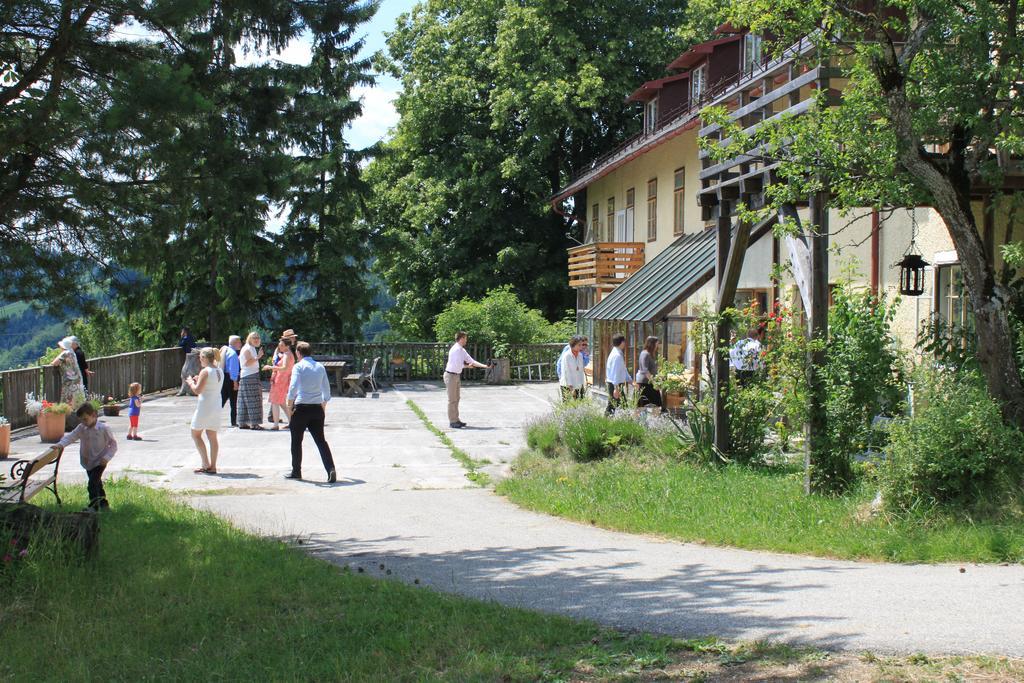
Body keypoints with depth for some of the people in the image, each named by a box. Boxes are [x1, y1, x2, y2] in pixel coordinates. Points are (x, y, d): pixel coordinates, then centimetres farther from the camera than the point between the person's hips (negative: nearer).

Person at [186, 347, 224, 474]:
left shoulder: (205, 372, -15)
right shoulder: (220, 371, 9)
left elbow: (197, 390, -18)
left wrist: (191, 382, 0)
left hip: (205, 406, -7)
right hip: (217, 406, 7)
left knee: (196, 434, 5)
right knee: (212, 436, 10)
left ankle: (206, 464, -2)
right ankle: (213, 467, 8)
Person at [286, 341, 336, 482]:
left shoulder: (298, 366, -7)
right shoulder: (320, 367, 9)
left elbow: (293, 387, -18)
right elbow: (327, 389, 13)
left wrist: (290, 404, -8)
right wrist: (324, 404, 26)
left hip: (301, 407, -4)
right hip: (317, 408, 5)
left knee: (296, 441, 11)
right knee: (321, 440, 6)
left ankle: (296, 471, 19)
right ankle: (331, 470, -9)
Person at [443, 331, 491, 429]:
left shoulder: (462, 350, 9)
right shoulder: (455, 350, -20)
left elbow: (471, 361, 11)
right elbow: (458, 365, -24)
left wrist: (485, 366, 4)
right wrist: (467, 366, -6)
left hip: (457, 376, 10)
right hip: (451, 376, -10)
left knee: (456, 399, 14)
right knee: (452, 400, -4)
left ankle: (456, 420, 22)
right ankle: (452, 422, 1)